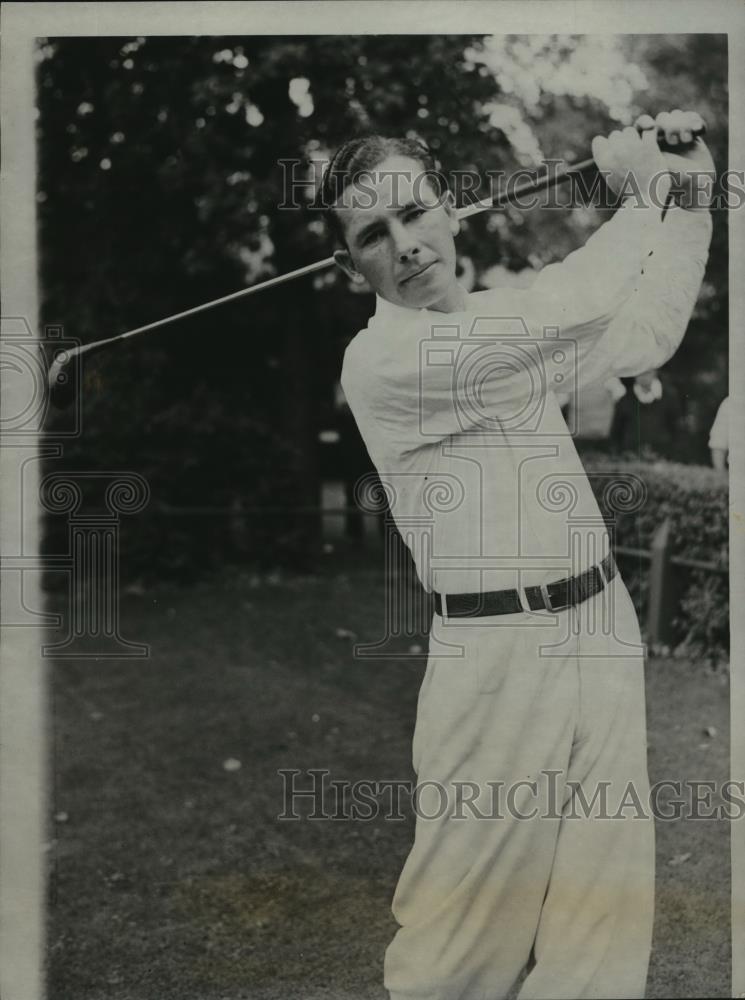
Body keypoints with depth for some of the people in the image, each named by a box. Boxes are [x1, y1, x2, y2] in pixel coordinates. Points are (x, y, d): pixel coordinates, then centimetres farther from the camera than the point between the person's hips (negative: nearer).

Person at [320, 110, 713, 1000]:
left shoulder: (501, 322, 13)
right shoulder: (379, 359, -13)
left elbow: (645, 338, 21)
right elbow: (565, 318, -23)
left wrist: (687, 190, 13)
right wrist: (637, 191, -8)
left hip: (601, 633, 7)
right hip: (502, 658, -7)